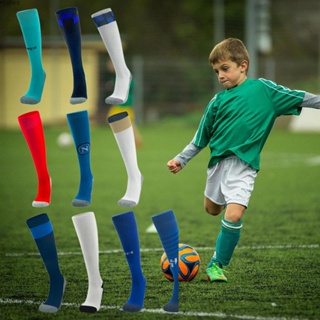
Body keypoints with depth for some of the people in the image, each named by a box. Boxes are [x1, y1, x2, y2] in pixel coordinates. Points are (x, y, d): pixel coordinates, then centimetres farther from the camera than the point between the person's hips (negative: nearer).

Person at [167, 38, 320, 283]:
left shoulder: (263, 89, -2)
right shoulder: (218, 101, 6)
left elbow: (299, 98, 3)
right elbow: (201, 138, 14)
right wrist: (181, 160, 12)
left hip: (244, 164, -4)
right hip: (218, 160, 4)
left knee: (233, 214, -18)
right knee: (212, 209, 16)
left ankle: (218, 264, -2)